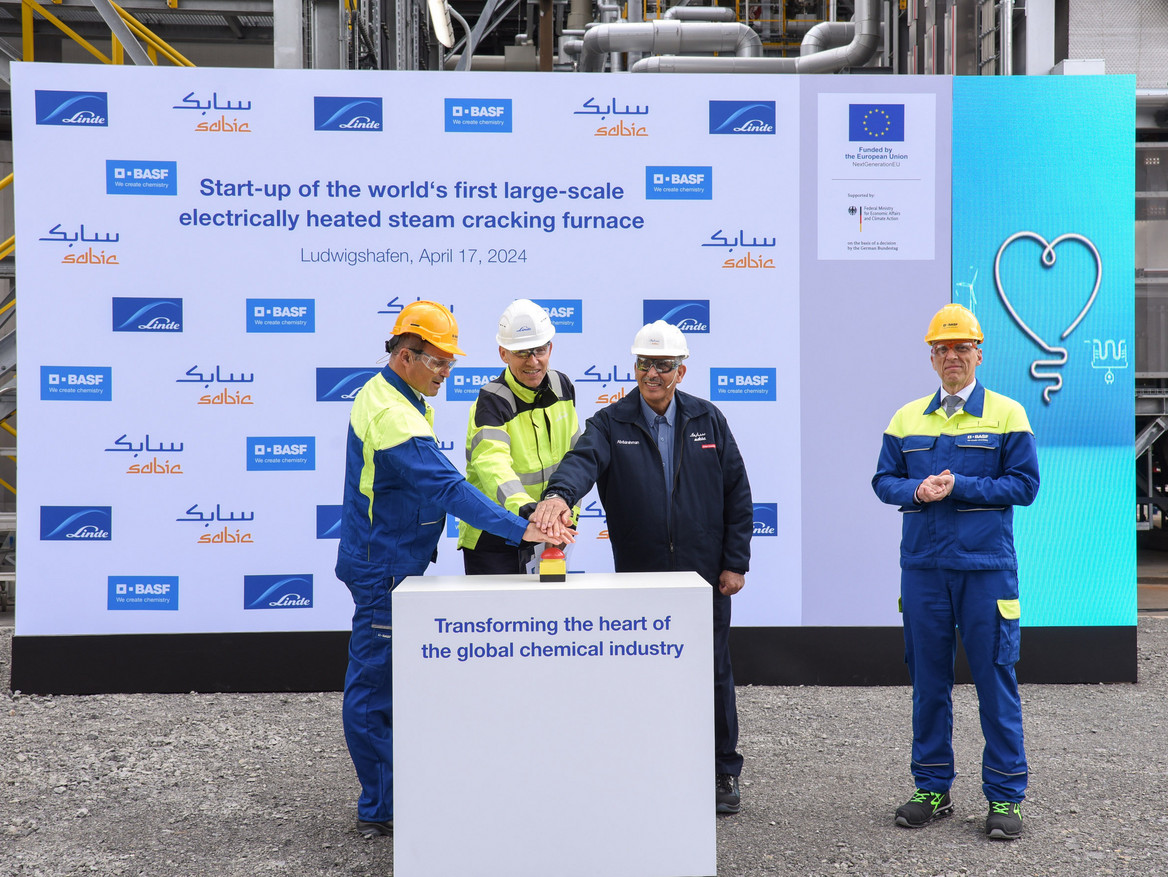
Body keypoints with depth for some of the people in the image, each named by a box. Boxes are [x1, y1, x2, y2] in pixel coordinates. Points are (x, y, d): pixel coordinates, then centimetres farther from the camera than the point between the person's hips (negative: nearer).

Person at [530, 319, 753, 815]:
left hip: (704, 574, 1)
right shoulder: (611, 424, -1)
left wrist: (735, 562, 1)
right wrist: (559, 493, -45)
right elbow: (584, 460, -23)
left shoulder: (708, 420, 5)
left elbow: (737, 492, 6)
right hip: (639, 576, 0)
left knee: (713, 673, 9)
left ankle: (723, 774, 25)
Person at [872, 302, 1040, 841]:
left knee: (995, 679, 1)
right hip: (922, 564, 3)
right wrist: (916, 491, -9)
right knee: (928, 679, 9)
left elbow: (1025, 484, -3)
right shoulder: (907, 418, 11)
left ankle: (1005, 796, 13)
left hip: (987, 565, -3)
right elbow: (884, 480, 12)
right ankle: (932, 789, 21)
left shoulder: (1007, 414, 1)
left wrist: (959, 487, -13)